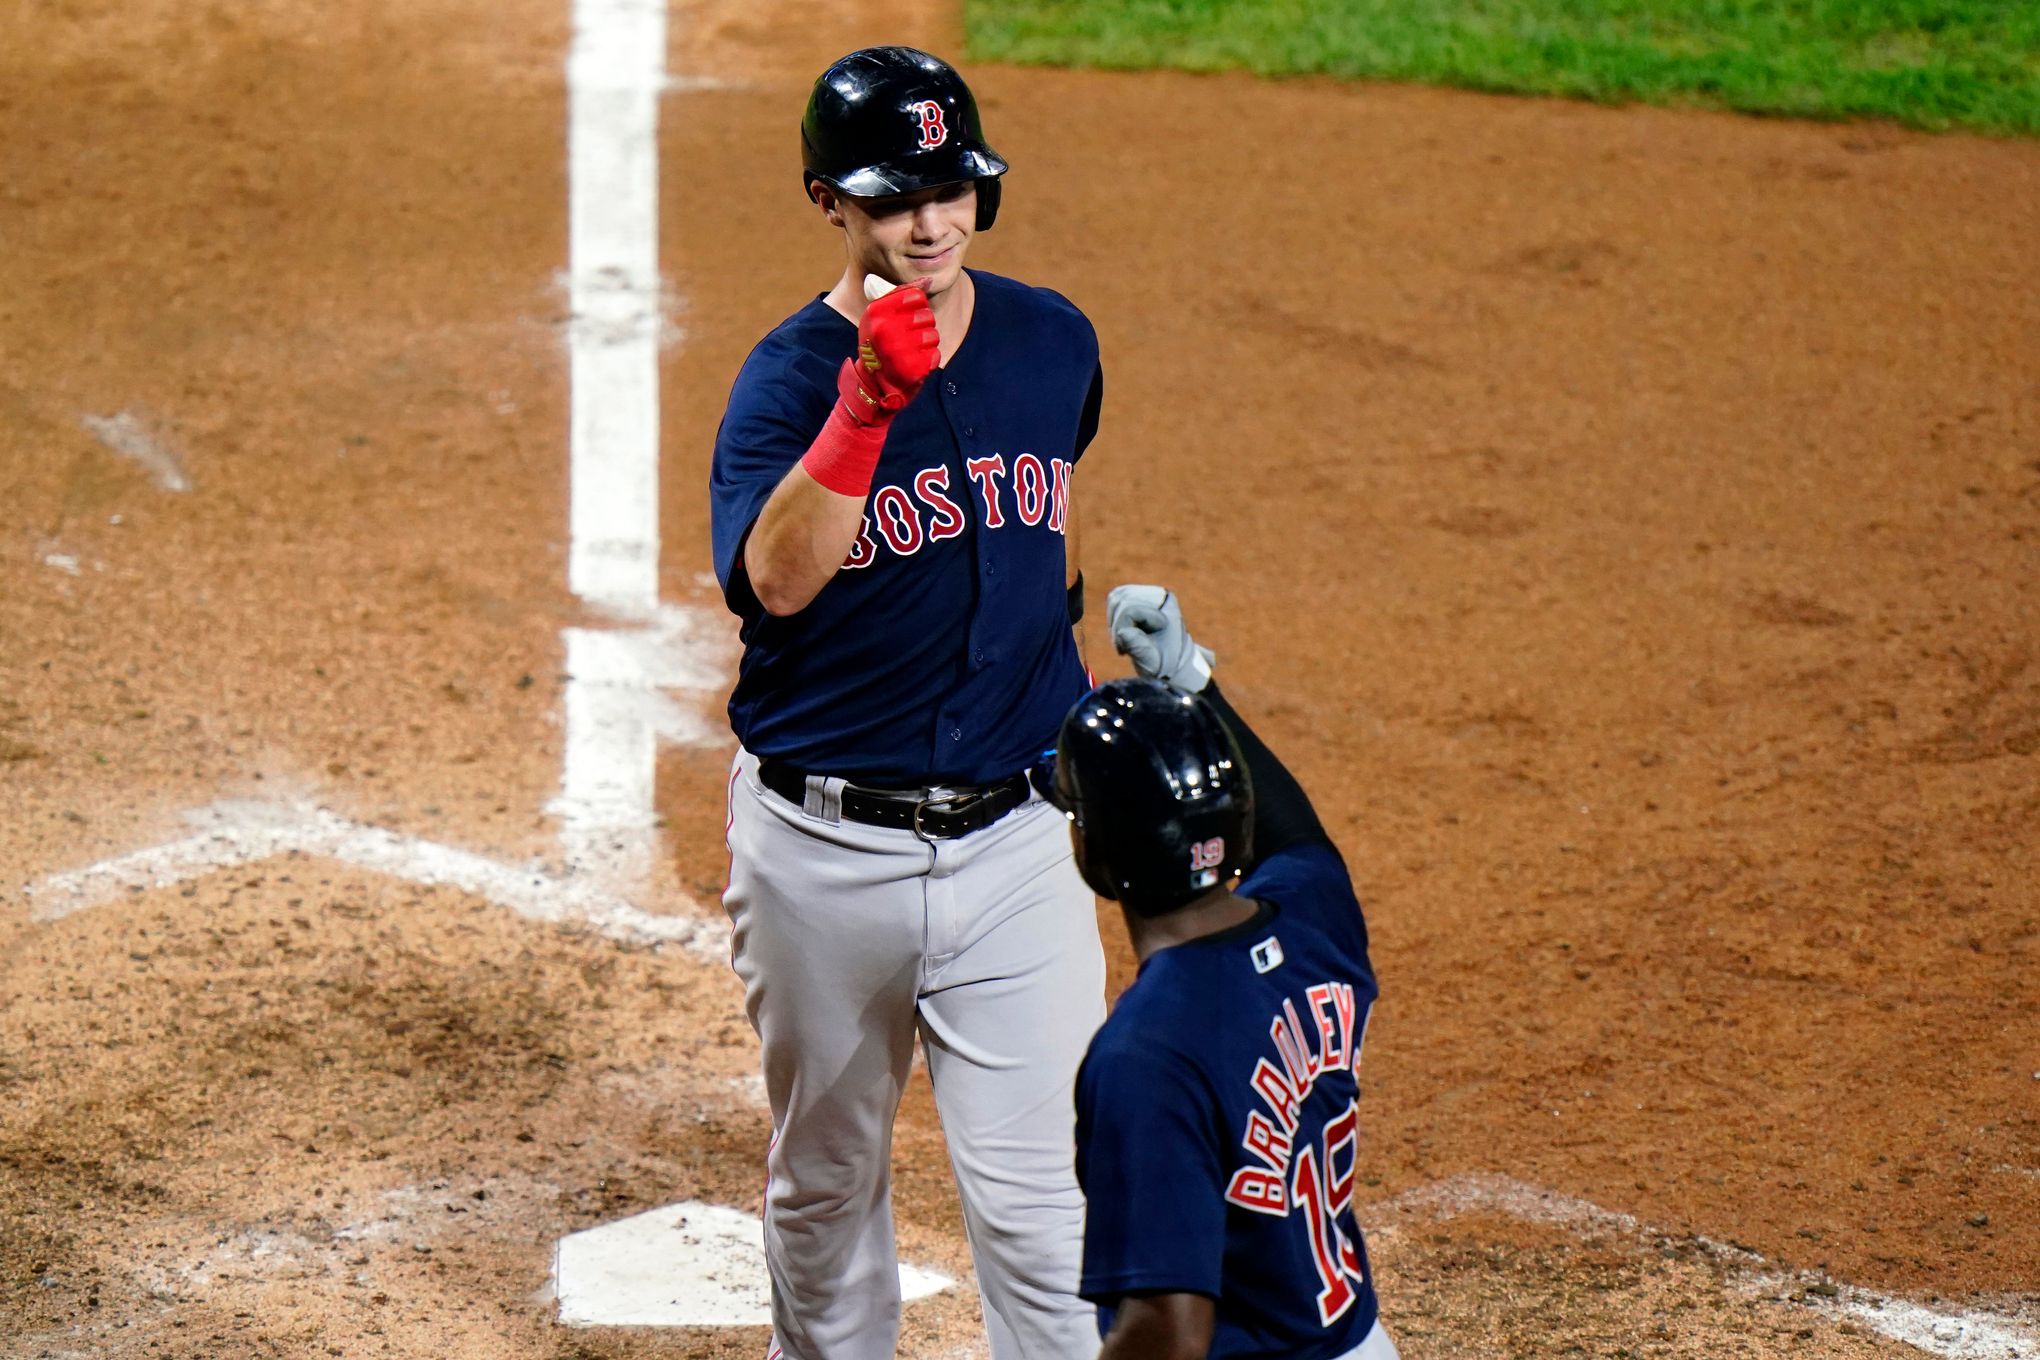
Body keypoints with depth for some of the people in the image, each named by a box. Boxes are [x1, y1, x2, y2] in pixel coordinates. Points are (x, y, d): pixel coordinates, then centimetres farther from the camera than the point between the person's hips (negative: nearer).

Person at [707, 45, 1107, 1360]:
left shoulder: (1053, 343, 2)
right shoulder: (790, 377, -11)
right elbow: (777, 577, -30)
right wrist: (870, 401, -42)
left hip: (1017, 841, 2)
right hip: (823, 847, -1)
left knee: (1040, 1202, -4)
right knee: (825, 1183, 16)